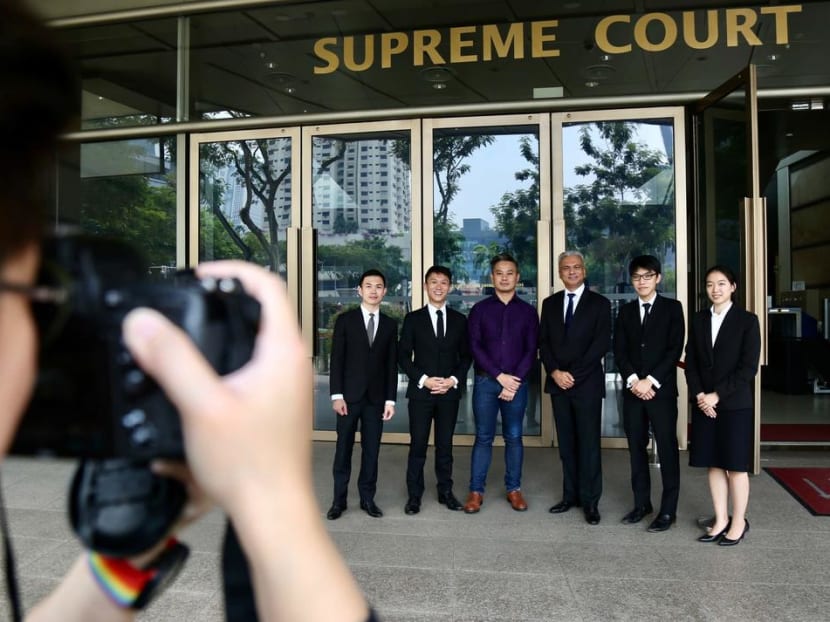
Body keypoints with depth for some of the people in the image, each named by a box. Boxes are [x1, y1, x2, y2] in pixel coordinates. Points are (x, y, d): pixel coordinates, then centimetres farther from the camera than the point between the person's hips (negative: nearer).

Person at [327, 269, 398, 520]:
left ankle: (367, 498, 19)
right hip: (349, 395, -2)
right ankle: (339, 500, 16)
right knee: (343, 448, 5)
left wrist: (390, 399, 1)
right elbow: (336, 360, -3)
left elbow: (392, 365, 6)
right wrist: (336, 395, -10)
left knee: (371, 449, 7)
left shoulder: (390, 324, 7)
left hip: (376, 397, 2)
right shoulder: (345, 320, 0)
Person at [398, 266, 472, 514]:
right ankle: (414, 495, 12)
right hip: (420, 391, -1)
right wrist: (423, 380, -11)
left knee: (445, 445, 10)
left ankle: (445, 492, 22)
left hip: (449, 392, 2)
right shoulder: (413, 319, 2)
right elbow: (403, 356, 0)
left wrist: (454, 380, -7)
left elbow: (466, 356, 9)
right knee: (418, 445, 2)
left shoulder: (459, 320, 8)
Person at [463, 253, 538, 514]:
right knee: (483, 437, 3)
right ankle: (476, 491, 11)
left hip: (517, 383, 1)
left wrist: (515, 381, -9)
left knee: (514, 437, 8)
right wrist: (499, 376, -12)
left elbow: (531, 350, 1)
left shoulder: (527, 311, 6)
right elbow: (475, 346, -3)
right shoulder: (479, 309, 4)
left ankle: (513, 489, 20)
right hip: (486, 381, -1)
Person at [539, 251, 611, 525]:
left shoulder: (599, 303, 0)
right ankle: (571, 495, 18)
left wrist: (573, 374, -13)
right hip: (558, 383, 4)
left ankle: (590, 501, 9)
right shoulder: (550, 303, 12)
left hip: (587, 383, -3)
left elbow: (602, 343, -8)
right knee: (566, 443, 9)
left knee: (589, 443, 0)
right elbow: (543, 342, 8)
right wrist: (554, 372, -8)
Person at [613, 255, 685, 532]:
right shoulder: (625, 311, 12)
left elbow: (675, 349, -7)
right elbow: (619, 351, 5)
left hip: (662, 390, -3)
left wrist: (651, 381, -13)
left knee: (667, 449, -1)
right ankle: (642, 503, 18)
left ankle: (668, 510, 7)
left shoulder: (672, 308, 2)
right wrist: (633, 380, -10)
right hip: (632, 390, 4)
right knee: (636, 447, 8)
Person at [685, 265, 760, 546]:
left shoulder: (747, 320, -3)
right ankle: (721, 520, 20)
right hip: (703, 403, 4)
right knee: (713, 464, 9)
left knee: (735, 465, 4)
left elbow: (749, 367, -9)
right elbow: (691, 362, 7)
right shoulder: (698, 320, 9)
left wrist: (717, 395, -14)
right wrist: (700, 395, -7)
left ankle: (739, 522, 18)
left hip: (735, 404, -4)